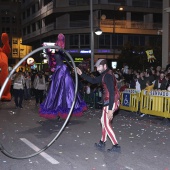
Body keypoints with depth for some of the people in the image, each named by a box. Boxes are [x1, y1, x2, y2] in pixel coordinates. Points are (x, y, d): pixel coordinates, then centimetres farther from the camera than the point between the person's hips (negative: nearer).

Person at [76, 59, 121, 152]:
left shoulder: (108, 75, -18)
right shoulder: (105, 74, 12)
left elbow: (111, 92, -24)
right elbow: (93, 80, 21)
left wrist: (110, 109, -27)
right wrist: (81, 74, 15)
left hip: (109, 103, -10)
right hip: (109, 102, 10)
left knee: (106, 124, -2)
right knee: (104, 121, 19)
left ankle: (116, 146, 3)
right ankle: (102, 142, 30)